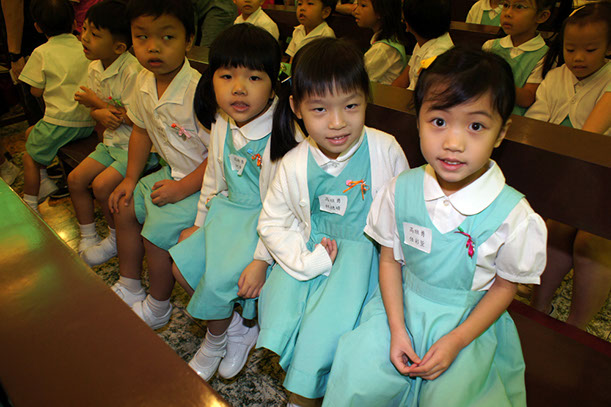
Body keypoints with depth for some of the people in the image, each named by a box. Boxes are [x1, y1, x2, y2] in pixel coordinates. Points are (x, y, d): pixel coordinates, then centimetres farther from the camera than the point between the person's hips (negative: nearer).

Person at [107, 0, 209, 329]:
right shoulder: (144, 82, -2)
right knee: (125, 207, 13)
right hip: (171, 172, 9)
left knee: (156, 233, -14)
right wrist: (131, 179, 12)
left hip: (203, 182, -9)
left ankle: (158, 307, 15)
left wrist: (182, 189, -22)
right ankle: (129, 287, 32)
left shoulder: (198, 91, -29)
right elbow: (142, 130, 13)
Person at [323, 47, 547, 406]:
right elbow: (390, 258, -2)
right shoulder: (400, 191, -12)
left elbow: (505, 285, -5)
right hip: (401, 308, 2)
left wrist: (456, 341, -12)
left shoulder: (513, 214, -18)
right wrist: (397, 329, -10)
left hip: (470, 321, -1)